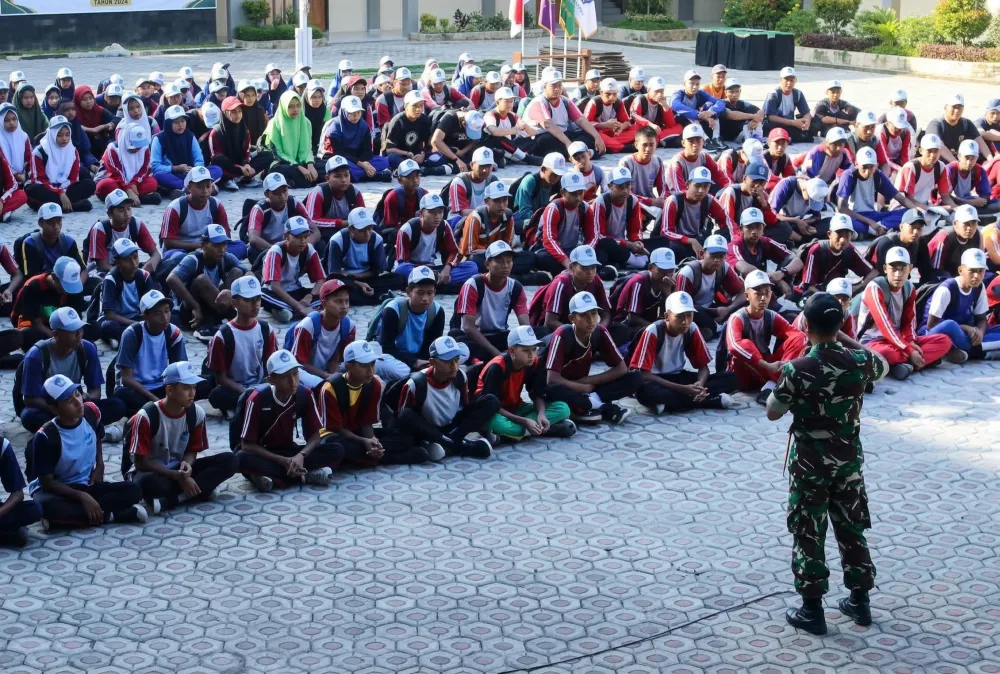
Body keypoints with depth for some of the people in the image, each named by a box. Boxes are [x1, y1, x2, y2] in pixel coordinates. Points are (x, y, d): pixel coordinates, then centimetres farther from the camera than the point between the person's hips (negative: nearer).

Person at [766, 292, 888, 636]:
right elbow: (883, 366, 16)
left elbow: (773, 412, -9)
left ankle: (812, 610, 13)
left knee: (808, 533, 7)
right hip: (848, 457, 4)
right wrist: (846, 339, 15)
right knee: (852, 528, 18)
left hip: (810, 460, -4)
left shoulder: (796, 369, -22)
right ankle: (859, 601, 28)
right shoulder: (859, 361, -9)